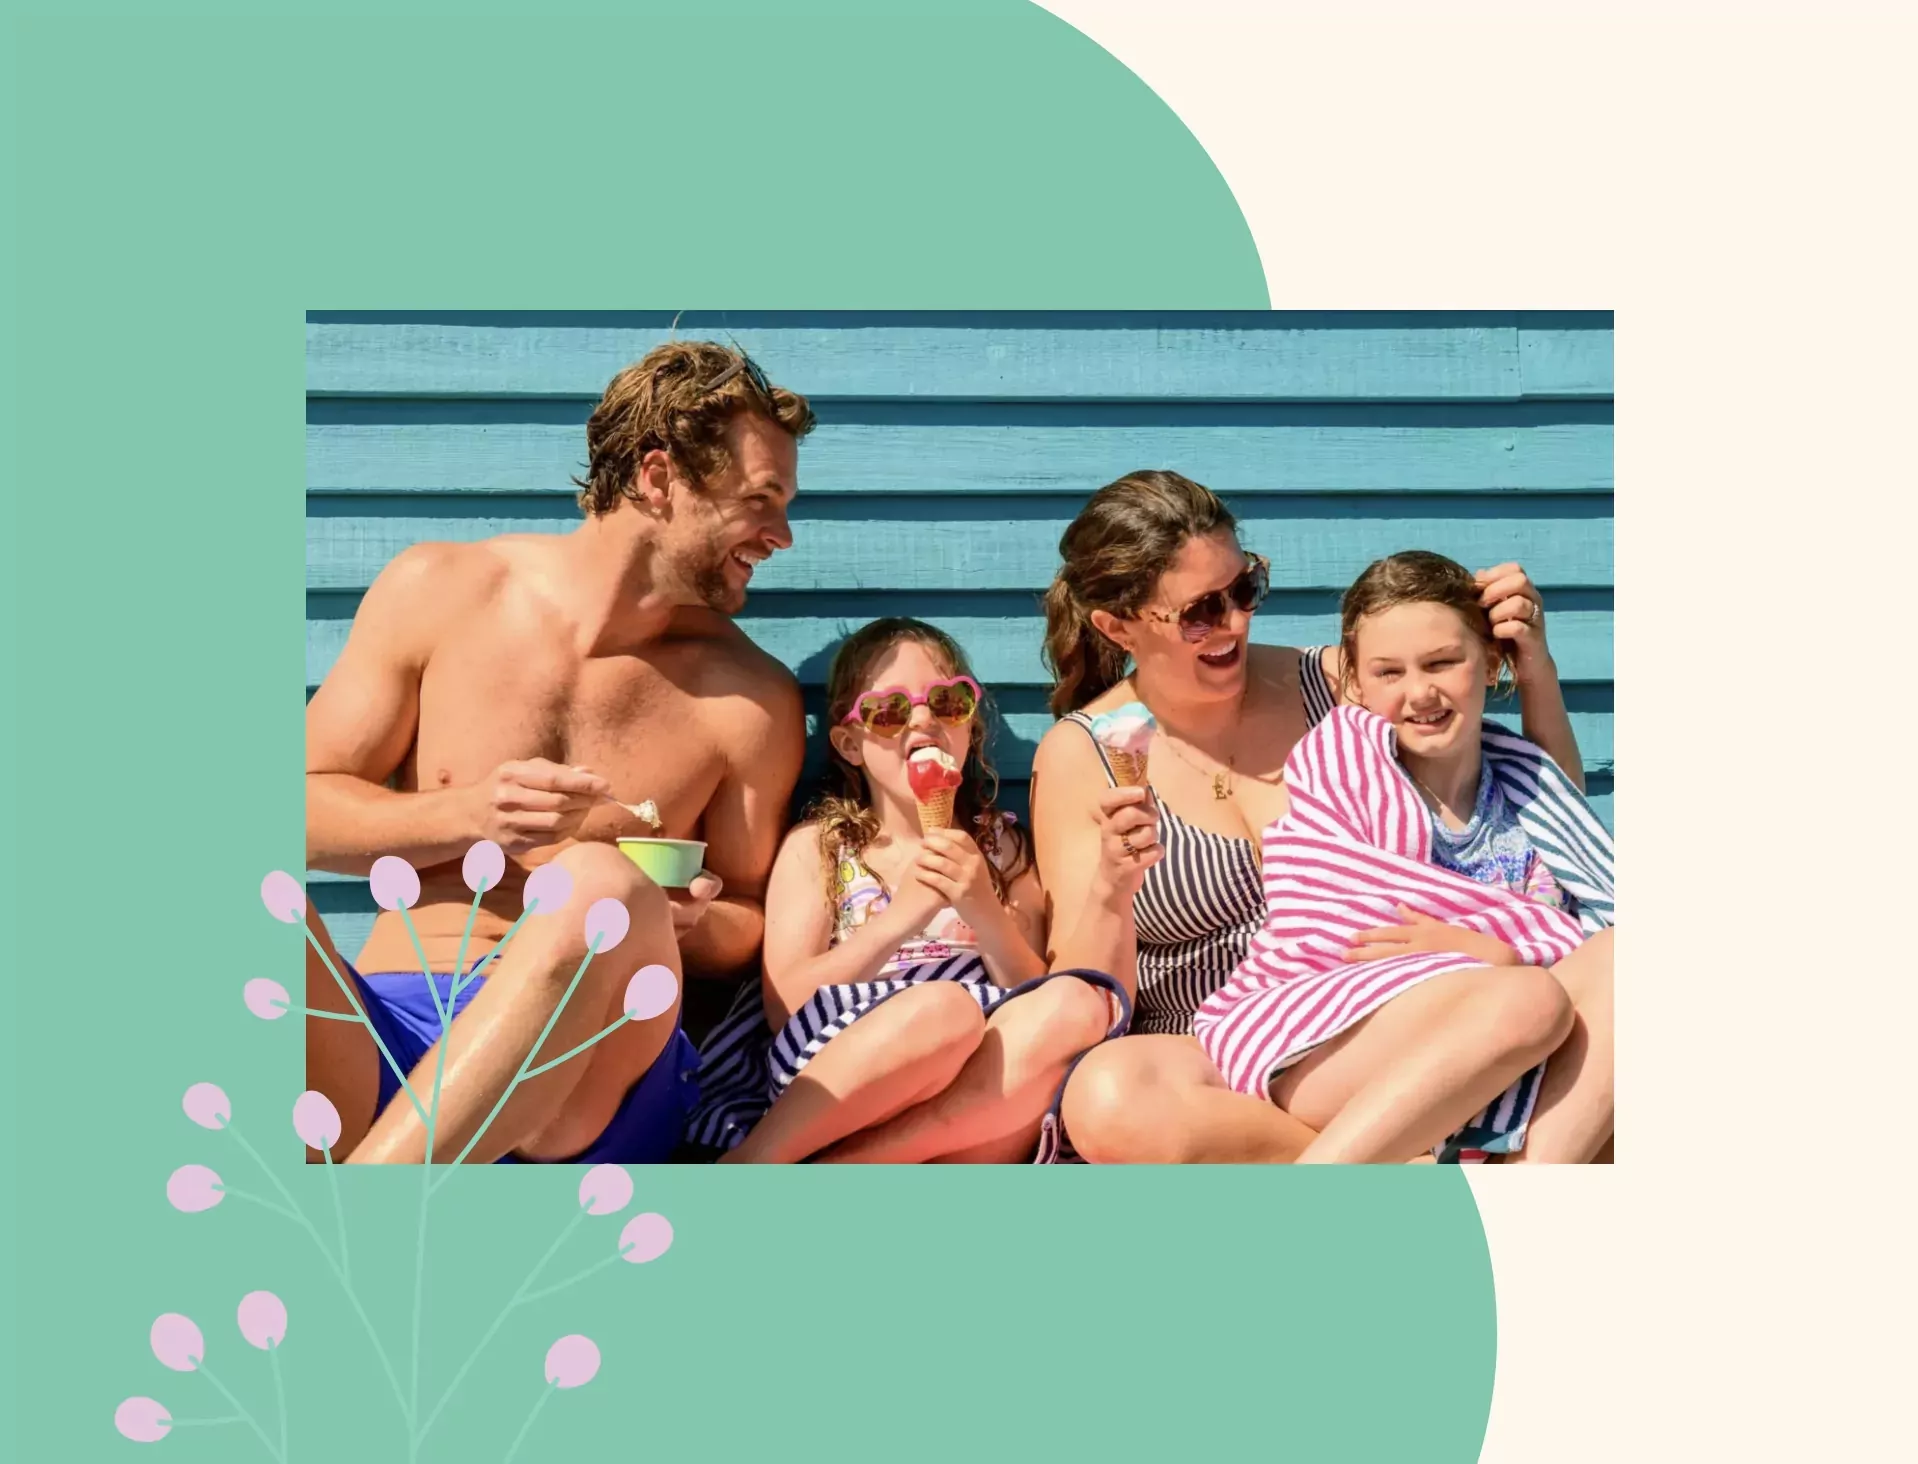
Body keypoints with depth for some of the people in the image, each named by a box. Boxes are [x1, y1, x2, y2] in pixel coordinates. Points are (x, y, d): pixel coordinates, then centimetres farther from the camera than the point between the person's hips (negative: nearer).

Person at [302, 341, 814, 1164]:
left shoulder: (750, 700, 5)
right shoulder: (438, 591, 5)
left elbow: (747, 931, 13)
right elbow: (312, 804, 9)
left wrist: (670, 922, -11)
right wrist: (470, 817, -10)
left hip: (584, 1071, 0)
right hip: (372, 1033, 1)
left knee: (601, 881, -34)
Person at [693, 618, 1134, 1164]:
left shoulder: (1002, 846, 16)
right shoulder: (817, 846, 9)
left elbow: (1041, 1000, 9)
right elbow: (785, 1007, -3)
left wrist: (985, 913, -9)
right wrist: (901, 916, -13)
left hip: (976, 1111, 3)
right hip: (832, 1102, -3)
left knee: (1080, 1003, -28)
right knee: (946, 1007, -34)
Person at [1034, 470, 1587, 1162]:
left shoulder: (1330, 685, 5)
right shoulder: (1077, 757, 0)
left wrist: (1537, 676, -2)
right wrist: (1110, 894, -22)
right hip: (1210, 1074, 0)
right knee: (1106, 1099, -36)